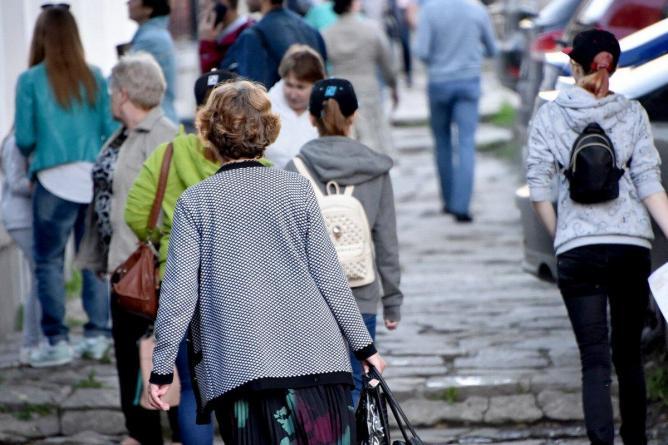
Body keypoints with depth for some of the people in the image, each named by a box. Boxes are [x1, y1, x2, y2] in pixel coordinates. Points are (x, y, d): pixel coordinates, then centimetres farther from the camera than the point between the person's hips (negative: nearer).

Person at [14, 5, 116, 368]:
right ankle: (97, 335, 15)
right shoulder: (94, 78, 4)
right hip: (94, 178, 3)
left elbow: (24, 138, -3)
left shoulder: (31, 80, -3)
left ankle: (56, 341, 4)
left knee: (49, 261, 6)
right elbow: (111, 130, 3)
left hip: (54, 179, -3)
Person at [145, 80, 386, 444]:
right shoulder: (296, 189, 2)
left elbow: (178, 292, -4)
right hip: (314, 356, 1)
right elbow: (329, 277, 3)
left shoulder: (195, 202, 0)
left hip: (238, 367, -1)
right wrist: (364, 346, 12)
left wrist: (162, 369, 4)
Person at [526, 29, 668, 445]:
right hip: (633, 243, 2)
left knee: (595, 360, -3)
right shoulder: (633, 114, 4)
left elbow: (539, 190, -1)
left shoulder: (549, 115, 1)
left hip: (577, 248, -2)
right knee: (629, 354, 16)